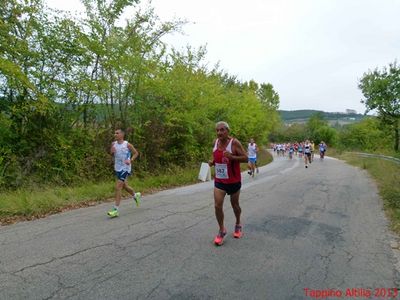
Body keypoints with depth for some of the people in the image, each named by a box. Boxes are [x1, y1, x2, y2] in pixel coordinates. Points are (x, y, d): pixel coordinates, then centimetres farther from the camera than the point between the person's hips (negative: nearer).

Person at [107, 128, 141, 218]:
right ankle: (135, 195, 48)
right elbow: (112, 154, 17)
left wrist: (130, 160, -15)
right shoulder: (114, 144, 3)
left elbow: (136, 153, 1)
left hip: (125, 168, -6)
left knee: (118, 187, -12)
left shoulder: (127, 145, -10)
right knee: (124, 186, 20)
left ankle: (116, 210, -7)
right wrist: (112, 151, -7)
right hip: (117, 168, 6)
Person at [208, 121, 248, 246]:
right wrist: (212, 162, -3)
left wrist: (232, 157, -30)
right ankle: (222, 230, 14)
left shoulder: (234, 143, -16)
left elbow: (245, 158, -15)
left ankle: (238, 225, 41)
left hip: (234, 180, -3)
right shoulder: (215, 142, 1)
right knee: (217, 205, -5)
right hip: (219, 180, 4)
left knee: (234, 204, 14)